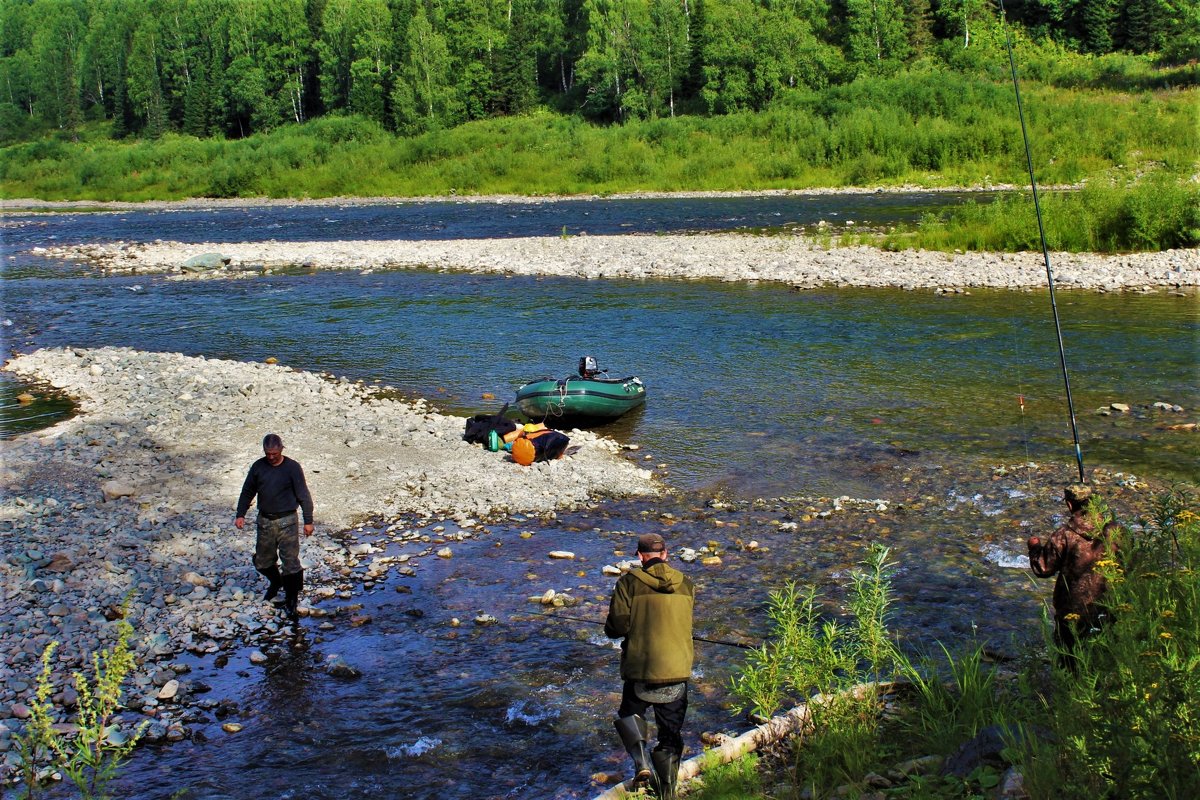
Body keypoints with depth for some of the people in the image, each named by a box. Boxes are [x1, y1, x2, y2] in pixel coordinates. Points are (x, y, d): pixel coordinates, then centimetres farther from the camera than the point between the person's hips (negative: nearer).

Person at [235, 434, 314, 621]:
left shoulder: (292, 468, -8)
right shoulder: (258, 467, 2)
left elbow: (303, 495, -4)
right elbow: (247, 492, 13)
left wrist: (308, 521, -4)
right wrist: (241, 515, 4)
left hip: (287, 521, -4)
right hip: (265, 521, 4)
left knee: (290, 562, -7)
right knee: (262, 561, 14)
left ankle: (291, 602, 3)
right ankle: (275, 582, 44)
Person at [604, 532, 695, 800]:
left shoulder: (629, 582, -7)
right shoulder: (685, 584, 5)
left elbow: (617, 625, -11)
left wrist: (612, 629, 12)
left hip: (640, 667, -2)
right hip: (678, 668, 2)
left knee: (630, 713, 23)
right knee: (671, 731, 14)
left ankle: (641, 759, 0)